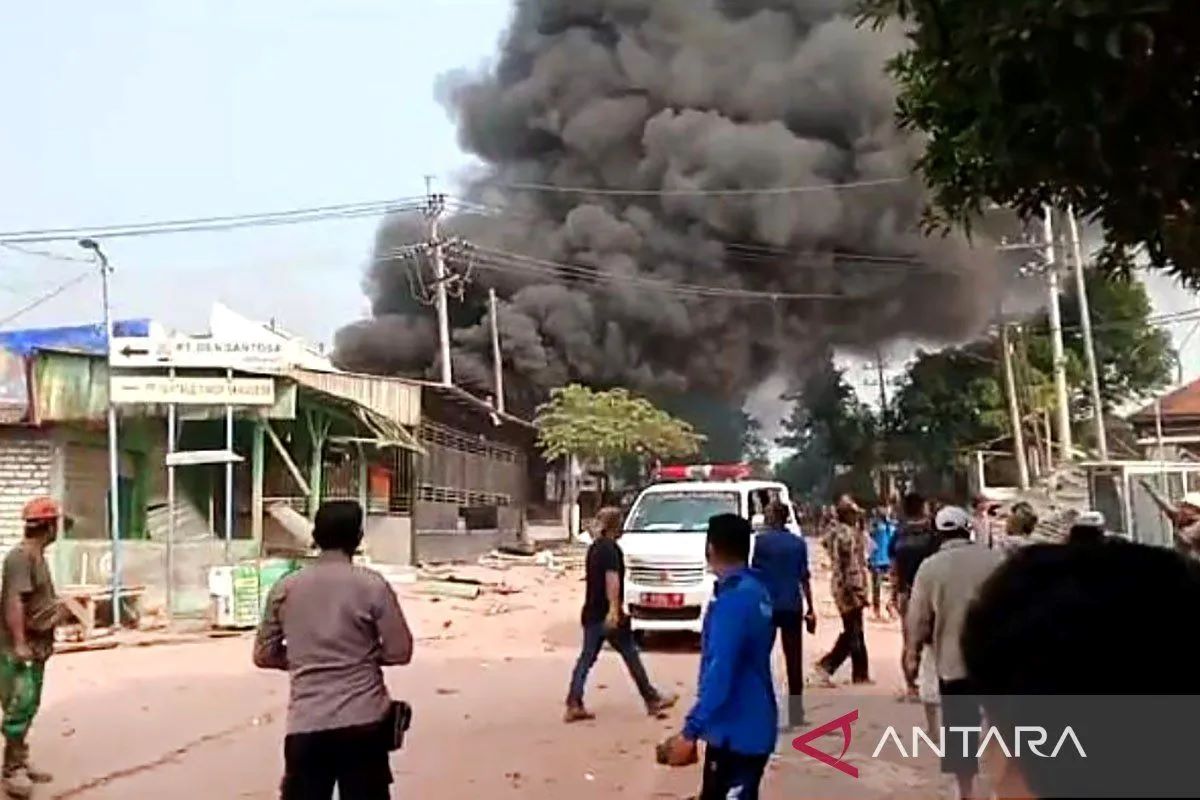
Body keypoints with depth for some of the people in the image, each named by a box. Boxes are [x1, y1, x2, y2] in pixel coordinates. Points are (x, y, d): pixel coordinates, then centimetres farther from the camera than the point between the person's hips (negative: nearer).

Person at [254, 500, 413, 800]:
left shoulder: (284, 589, 2)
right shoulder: (372, 585, -6)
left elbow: (264, 655, 10)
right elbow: (399, 651, -4)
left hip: (306, 724, 2)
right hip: (363, 721, -2)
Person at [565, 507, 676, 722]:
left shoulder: (594, 547, 16)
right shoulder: (611, 548, -13)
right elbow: (612, 579, -24)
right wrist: (614, 610, -30)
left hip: (591, 613, 8)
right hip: (606, 613, -8)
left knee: (586, 658, 6)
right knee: (631, 655, 4)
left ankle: (574, 706, 1)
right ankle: (652, 700, 15)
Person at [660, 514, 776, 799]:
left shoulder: (732, 600, -22)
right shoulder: (756, 591, 8)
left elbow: (719, 673, -27)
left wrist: (690, 731, -25)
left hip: (737, 732, -9)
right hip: (750, 725, 10)